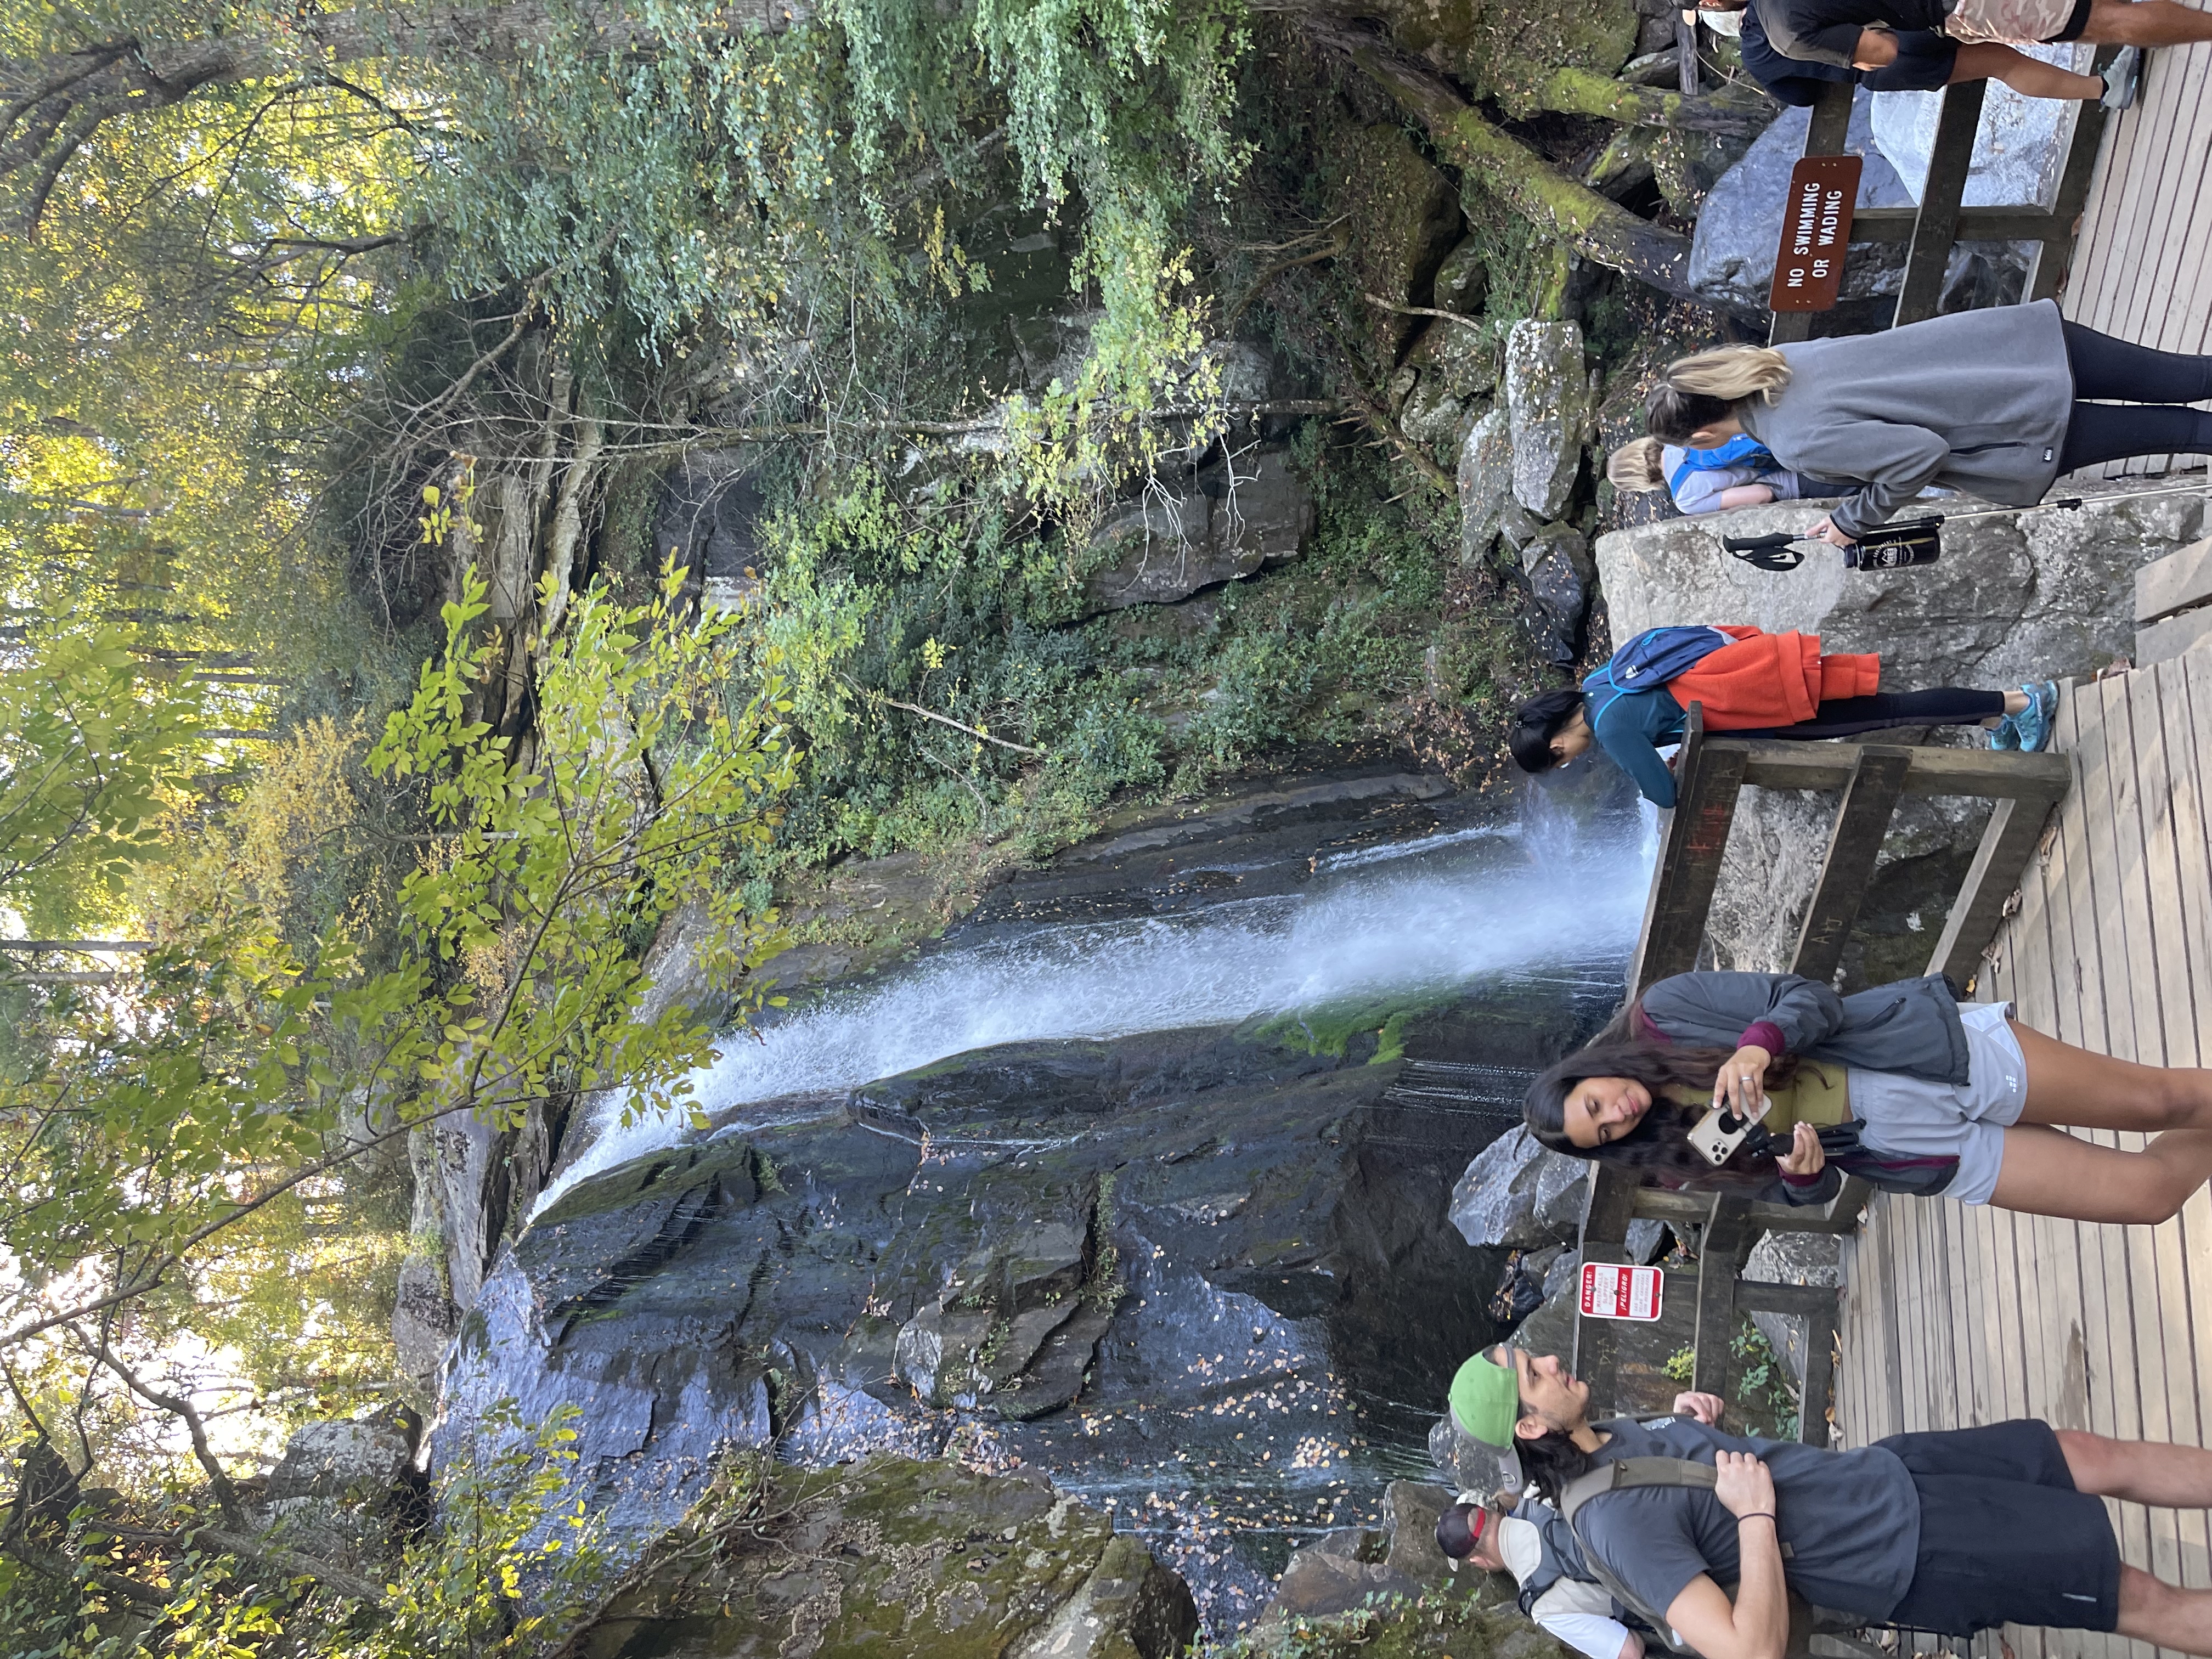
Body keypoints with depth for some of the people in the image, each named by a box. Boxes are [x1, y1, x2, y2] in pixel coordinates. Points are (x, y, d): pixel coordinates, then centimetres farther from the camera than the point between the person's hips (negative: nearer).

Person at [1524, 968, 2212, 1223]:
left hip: (1936, 1053, -2)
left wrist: (1759, 1044, -32)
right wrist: (1800, 1174, -24)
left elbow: (1809, 1000, -11)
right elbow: (1809, 1191, 2)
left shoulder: (1664, 1013, -11)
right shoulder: (1686, 1157, -2)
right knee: (2145, 1191, -2)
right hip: (1939, 1156, 2)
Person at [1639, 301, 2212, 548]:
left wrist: (1854, 520, -9)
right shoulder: (1777, 358, -1)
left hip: (2032, 426, -7)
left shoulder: (1800, 444, -25)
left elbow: (1919, 454, -26)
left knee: (2166, 430, 16)